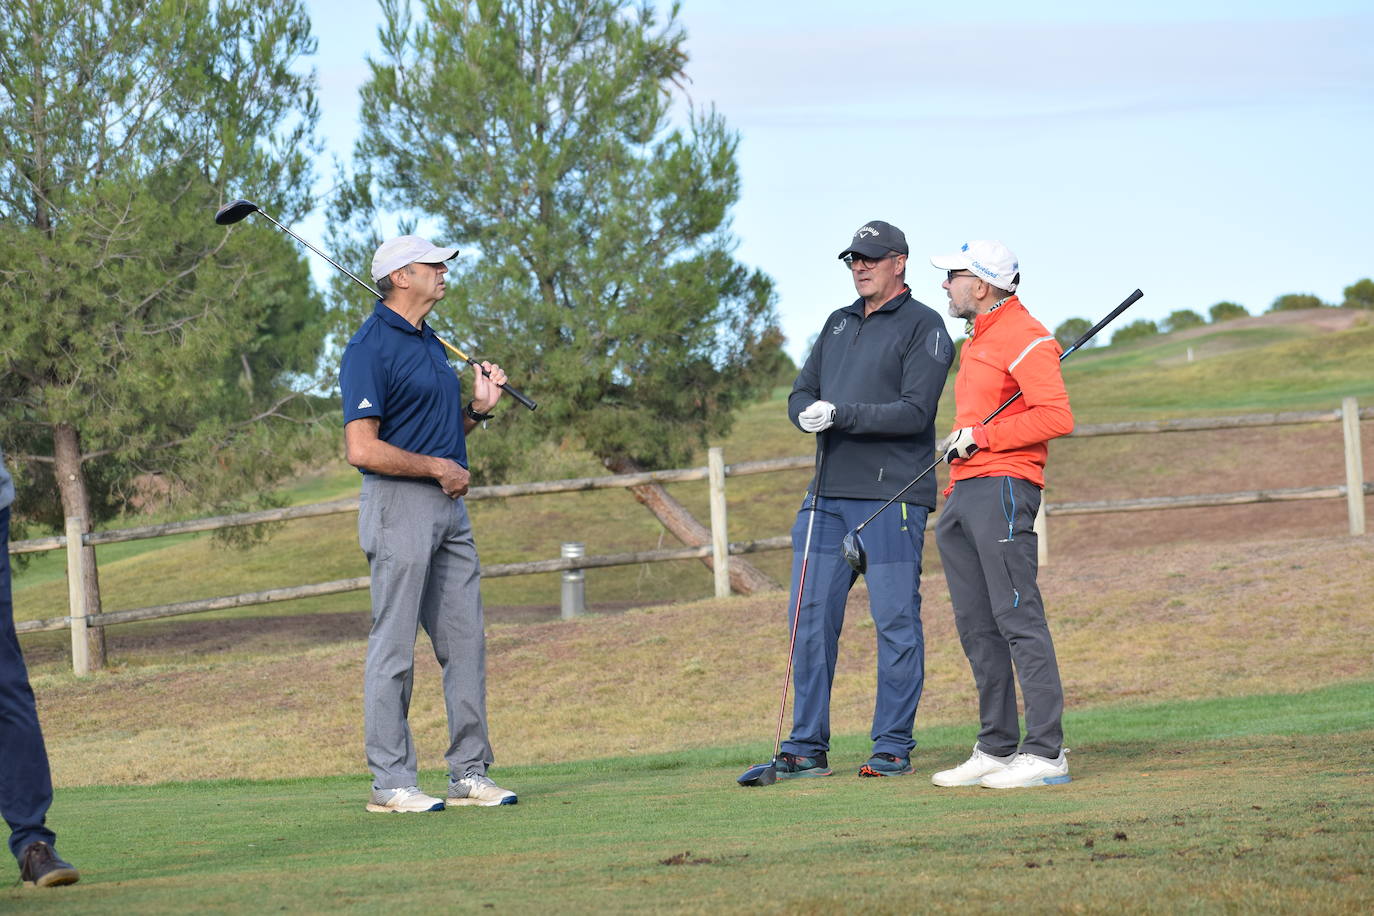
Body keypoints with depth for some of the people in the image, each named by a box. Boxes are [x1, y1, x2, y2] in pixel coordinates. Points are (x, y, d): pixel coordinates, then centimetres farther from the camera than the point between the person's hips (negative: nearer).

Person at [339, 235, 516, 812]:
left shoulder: (430, 344, 17)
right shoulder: (371, 348, -12)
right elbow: (362, 448, -20)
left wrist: (478, 408, 7)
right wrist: (438, 468, -14)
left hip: (448, 506, 9)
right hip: (399, 505, -9)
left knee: (466, 643, 9)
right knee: (394, 649, -5)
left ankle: (470, 771, 15)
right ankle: (390, 782, -1)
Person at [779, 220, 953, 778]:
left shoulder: (923, 327, -2)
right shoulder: (838, 324, 19)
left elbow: (915, 412, -13)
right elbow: (801, 393, 17)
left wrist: (843, 414, -20)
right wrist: (809, 413, -7)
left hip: (891, 497, -6)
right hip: (828, 492, 7)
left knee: (895, 622, -2)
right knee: (812, 620, 4)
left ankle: (893, 747, 3)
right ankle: (807, 748, 9)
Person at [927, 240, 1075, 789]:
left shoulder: (1025, 339, -8)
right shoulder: (977, 342, 23)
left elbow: (1056, 417, -17)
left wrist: (982, 437, -16)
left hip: (1003, 490, -10)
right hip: (964, 493, 10)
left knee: (1018, 620, -13)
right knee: (977, 628, 10)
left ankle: (1045, 753, -14)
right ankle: (996, 749, 14)